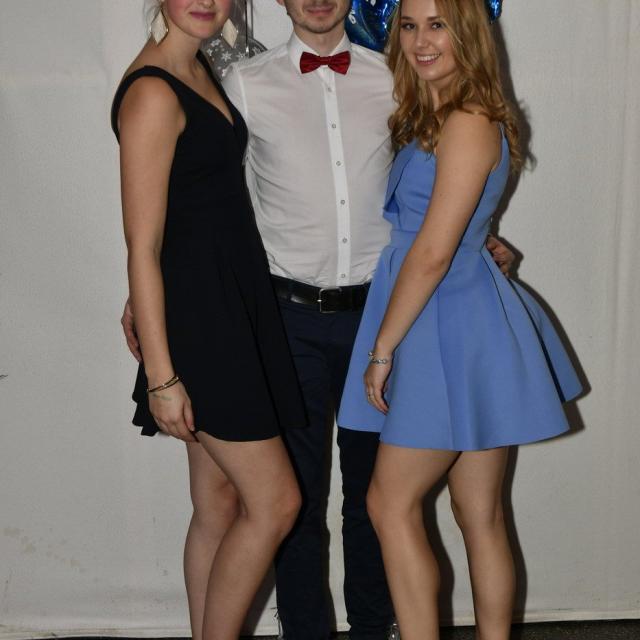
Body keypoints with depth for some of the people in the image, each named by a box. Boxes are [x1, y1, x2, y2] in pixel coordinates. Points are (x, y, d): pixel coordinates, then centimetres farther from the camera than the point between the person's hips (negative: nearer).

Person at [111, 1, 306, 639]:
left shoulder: (198, 72, 12)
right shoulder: (152, 92, -16)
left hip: (235, 301, 9)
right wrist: (161, 376, -18)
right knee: (275, 501, -3)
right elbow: (142, 247, -18)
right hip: (195, 309, -9)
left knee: (220, 502, 14)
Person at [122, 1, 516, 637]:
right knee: (297, 492, 6)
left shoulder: (392, 79, 5)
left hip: (377, 308, 2)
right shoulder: (245, 84, -1)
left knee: (373, 488, 13)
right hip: (293, 317, -2)